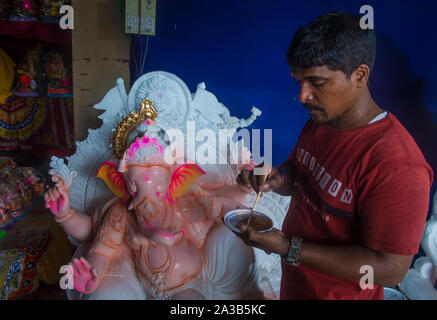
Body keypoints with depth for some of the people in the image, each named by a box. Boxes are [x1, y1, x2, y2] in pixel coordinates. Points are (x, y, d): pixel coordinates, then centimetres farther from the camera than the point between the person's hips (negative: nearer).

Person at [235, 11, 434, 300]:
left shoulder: (397, 166, -31)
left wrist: (289, 248, -29)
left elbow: (390, 269, -28)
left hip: (338, 291, -6)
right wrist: (276, 179, -14)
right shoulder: (319, 123, -5)